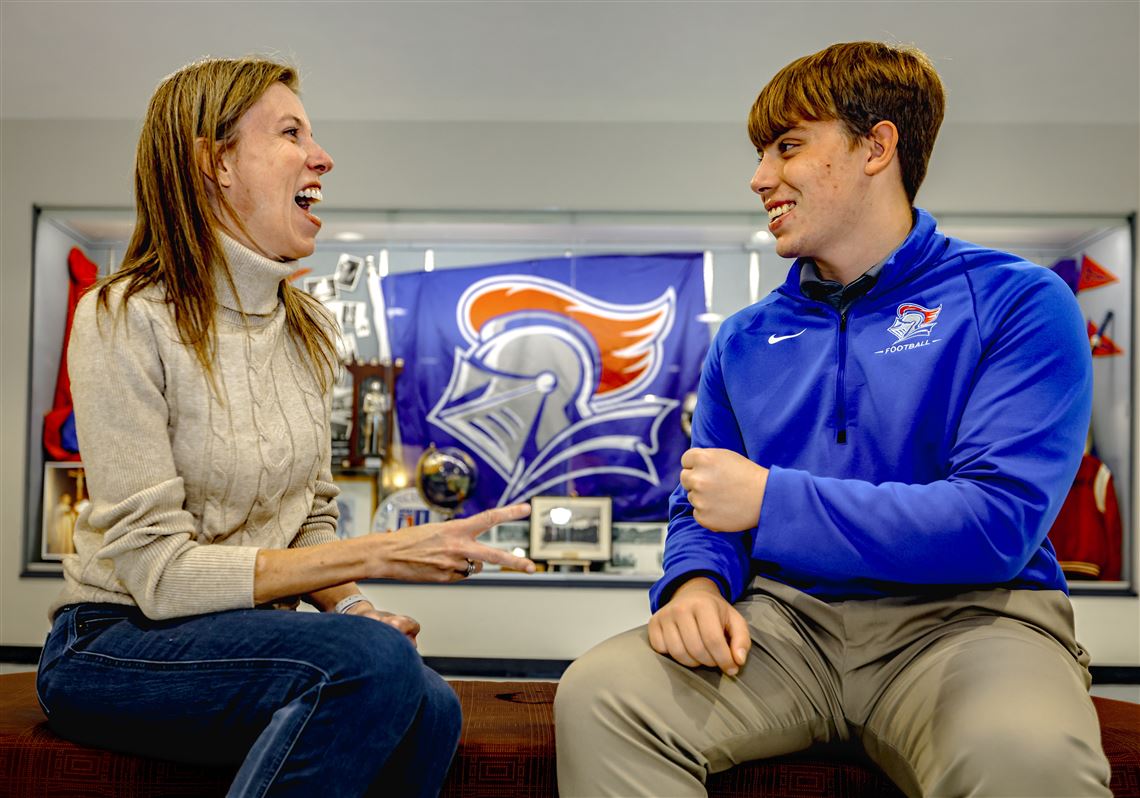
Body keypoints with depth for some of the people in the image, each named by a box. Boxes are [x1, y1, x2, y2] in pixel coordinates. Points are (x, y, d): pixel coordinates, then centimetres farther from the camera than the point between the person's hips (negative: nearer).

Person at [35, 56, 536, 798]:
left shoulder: (310, 327, 6)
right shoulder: (125, 320, -13)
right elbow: (159, 573, -18)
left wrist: (348, 604, -10)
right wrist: (375, 555, -23)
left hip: (248, 634, 5)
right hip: (117, 644, -4)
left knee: (429, 709, -26)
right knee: (372, 662, -31)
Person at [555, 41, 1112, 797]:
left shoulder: (1017, 303, -2)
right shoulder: (745, 339, 12)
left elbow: (999, 522, -14)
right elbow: (701, 512, 14)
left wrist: (770, 501, -15)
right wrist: (696, 582, -10)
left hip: (964, 615, -2)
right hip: (789, 618, 3)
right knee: (599, 694, -22)